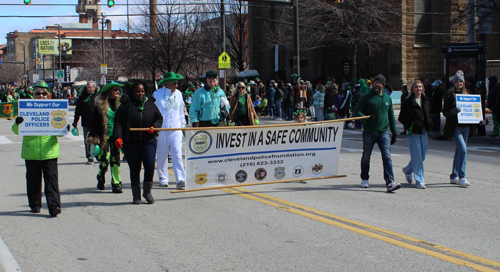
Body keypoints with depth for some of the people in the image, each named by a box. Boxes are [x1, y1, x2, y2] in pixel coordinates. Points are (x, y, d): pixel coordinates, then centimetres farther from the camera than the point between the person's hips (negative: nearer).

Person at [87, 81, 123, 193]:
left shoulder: (118, 104, 7)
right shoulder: (100, 104, -6)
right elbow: (95, 122, -5)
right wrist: (94, 138, -9)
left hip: (115, 137, 3)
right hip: (104, 136, -3)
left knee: (115, 159, 1)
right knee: (105, 159, -5)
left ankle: (116, 184, 7)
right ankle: (100, 179, 23)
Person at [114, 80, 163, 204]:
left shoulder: (150, 104, 8)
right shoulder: (125, 105, 0)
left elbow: (159, 118, 14)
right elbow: (118, 123, -3)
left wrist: (154, 127, -6)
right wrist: (118, 137, -17)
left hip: (149, 141, 1)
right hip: (131, 142, -1)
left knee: (150, 165, -10)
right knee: (134, 168, 3)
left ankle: (147, 191, 9)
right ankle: (136, 195, 15)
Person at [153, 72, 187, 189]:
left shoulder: (178, 94, 10)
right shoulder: (157, 94, -4)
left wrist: (182, 125, 17)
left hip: (176, 129, 2)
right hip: (162, 130, -2)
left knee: (177, 155, -8)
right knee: (162, 156, 6)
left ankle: (180, 180, -11)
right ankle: (163, 178, 21)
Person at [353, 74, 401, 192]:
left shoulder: (387, 99, 10)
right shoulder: (366, 97, -1)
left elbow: (391, 116, 18)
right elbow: (357, 112, -4)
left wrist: (394, 132, 17)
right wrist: (366, 119, -23)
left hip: (383, 132, 2)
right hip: (369, 132, -1)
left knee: (387, 157, -11)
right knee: (366, 157, 10)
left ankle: (390, 182, -16)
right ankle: (364, 179, 29)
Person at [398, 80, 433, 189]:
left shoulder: (426, 100, 12)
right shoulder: (408, 102, -5)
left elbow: (429, 114, 21)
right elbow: (402, 117, -5)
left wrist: (429, 125, 4)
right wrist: (410, 124, -17)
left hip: (424, 131, 6)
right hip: (413, 131, -6)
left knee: (422, 156, 10)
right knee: (417, 157, -5)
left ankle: (407, 170, 35)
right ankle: (419, 181, 1)